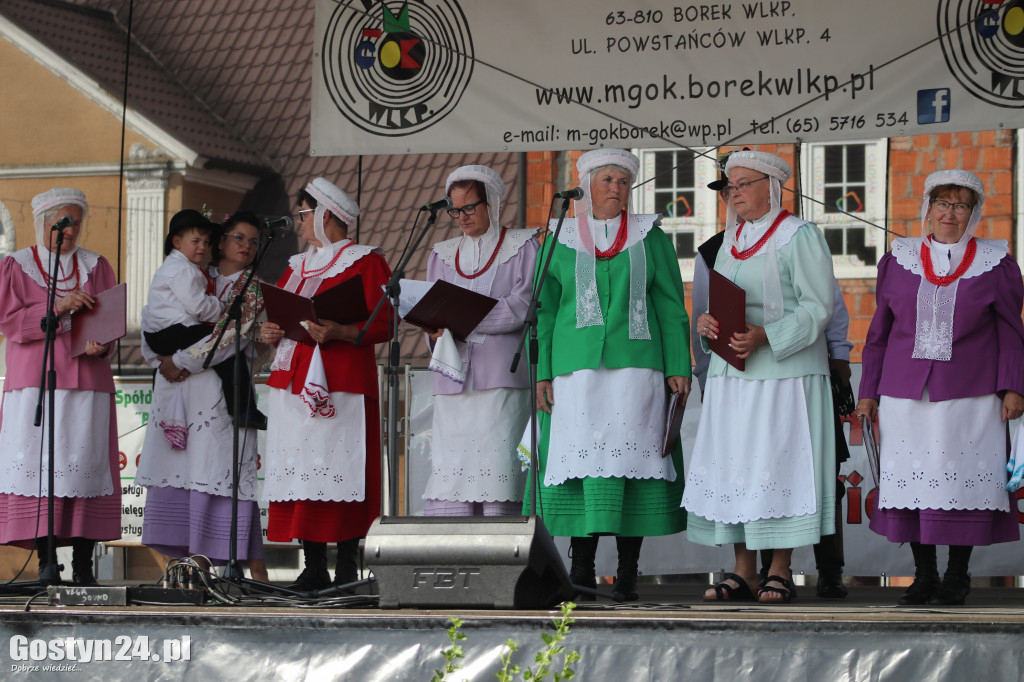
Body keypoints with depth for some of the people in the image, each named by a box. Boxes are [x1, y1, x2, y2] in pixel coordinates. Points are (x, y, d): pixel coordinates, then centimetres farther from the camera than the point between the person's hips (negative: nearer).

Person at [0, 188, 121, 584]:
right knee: (39, 464, -8)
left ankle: (82, 565, -6)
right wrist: (59, 307, -13)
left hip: (86, 382, 2)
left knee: (84, 463, -6)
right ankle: (46, 562, -6)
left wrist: (102, 344, -12)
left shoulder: (96, 266, 15)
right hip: (33, 381, -1)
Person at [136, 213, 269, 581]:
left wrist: (180, 361, -10)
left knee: (222, 466, -11)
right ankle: (190, 554, 3)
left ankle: (253, 563, -11)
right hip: (174, 385, 5)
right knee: (178, 467, 0)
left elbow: (229, 336, -8)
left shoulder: (252, 288, 4)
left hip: (221, 384, -5)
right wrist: (161, 359, -3)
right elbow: (151, 315, 12)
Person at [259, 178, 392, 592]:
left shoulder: (365, 262, 1)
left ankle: (348, 568, -8)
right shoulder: (297, 266, 23)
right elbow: (279, 314, 27)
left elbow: (385, 323, -8)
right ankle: (313, 568, 6)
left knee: (340, 472, -11)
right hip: (293, 384, 7)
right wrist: (270, 332, 4)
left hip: (340, 385, -7)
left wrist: (339, 333, -22)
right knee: (300, 472, 2)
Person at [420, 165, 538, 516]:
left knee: (497, 467, -12)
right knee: (449, 469, -6)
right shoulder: (442, 254, 22)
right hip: (453, 379, 4)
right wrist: (435, 327, -9)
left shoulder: (521, 246, 7)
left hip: (502, 376, -4)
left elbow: (521, 307, -6)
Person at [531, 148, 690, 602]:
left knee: (629, 459, -6)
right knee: (582, 458, -5)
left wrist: (678, 367, 0)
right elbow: (544, 310, 11)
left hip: (635, 366, -1)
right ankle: (581, 568, 1)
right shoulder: (560, 241, 12)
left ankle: (627, 574, -2)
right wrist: (541, 373, 3)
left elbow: (670, 306, 8)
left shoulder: (650, 237, 10)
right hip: (577, 368, 1)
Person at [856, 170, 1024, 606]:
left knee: (962, 483, -3)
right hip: (906, 397, 2)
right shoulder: (898, 262, 9)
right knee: (912, 482, 1)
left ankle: (958, 577, 9)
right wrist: (868, 392, 10)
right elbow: (879, 332, 13)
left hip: (968, 397, -2)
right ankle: (924, 576, 11)